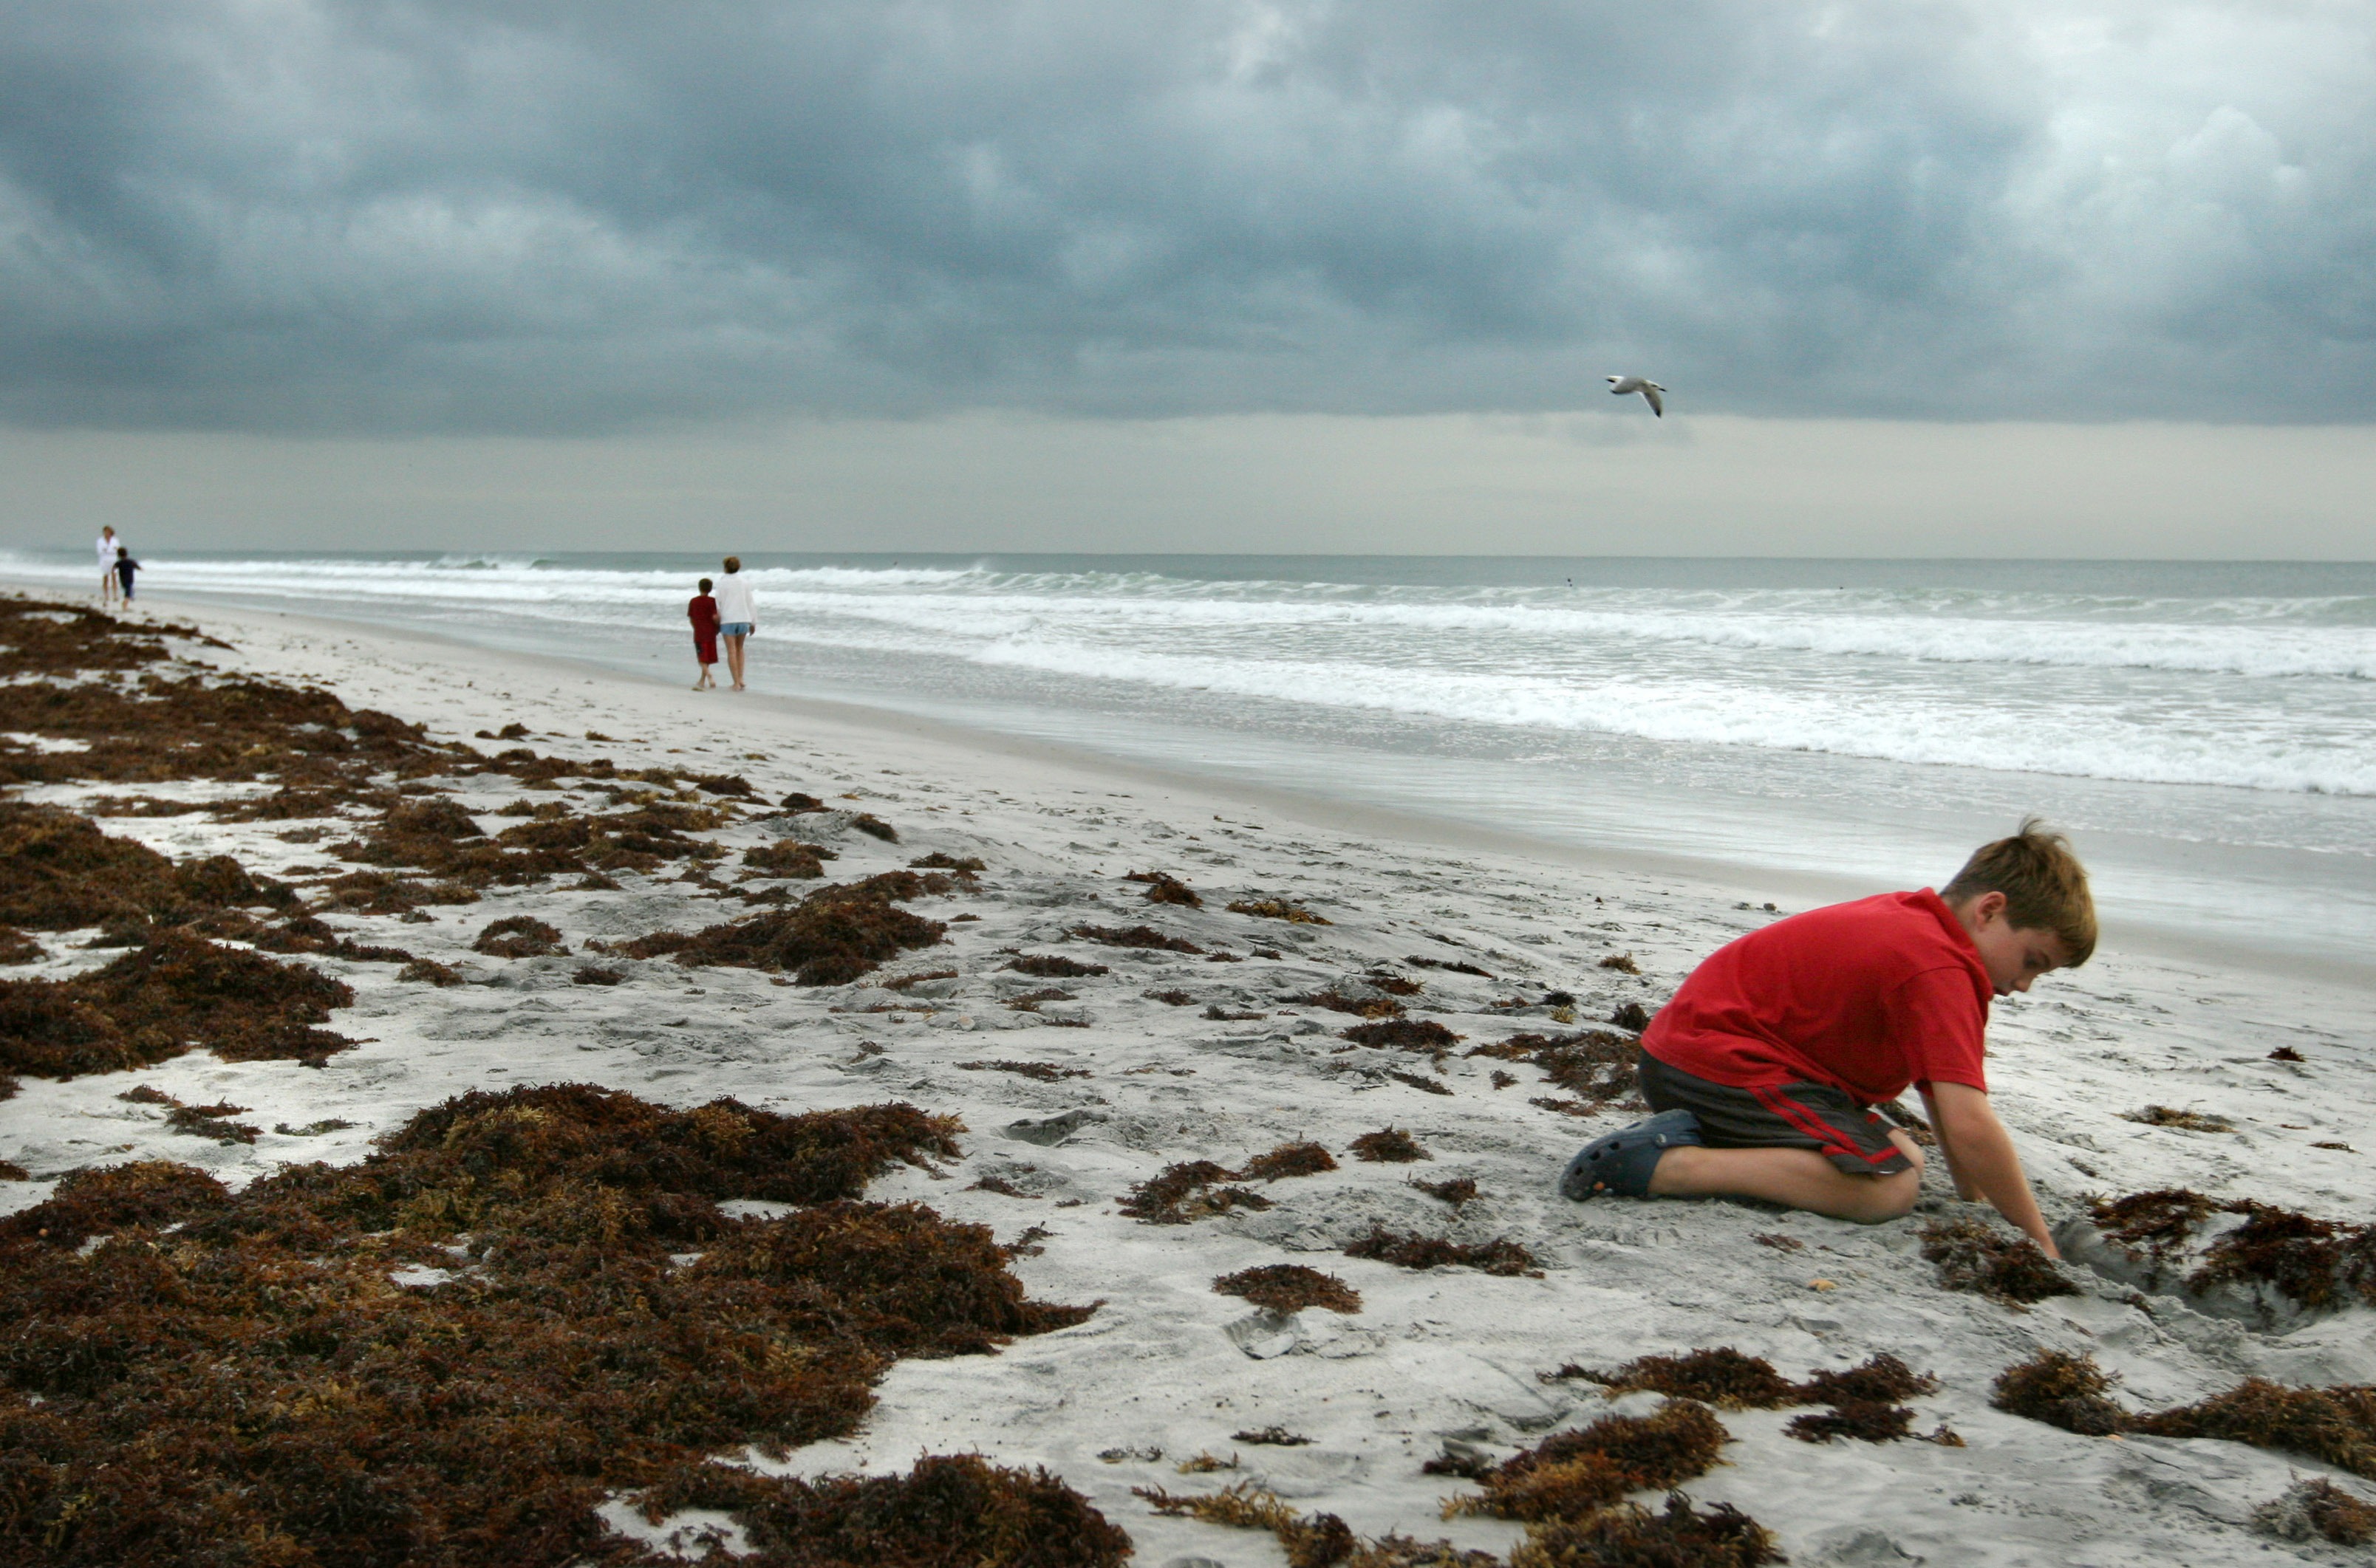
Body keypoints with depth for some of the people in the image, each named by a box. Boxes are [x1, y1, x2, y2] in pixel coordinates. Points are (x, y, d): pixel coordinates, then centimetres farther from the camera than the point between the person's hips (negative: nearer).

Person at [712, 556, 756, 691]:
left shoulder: (722, 584, -4)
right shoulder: (745, 584, 4)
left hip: (728, 620, -3)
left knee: (732, 651, -1)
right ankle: (740, 679, 8)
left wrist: (717, 624, 5)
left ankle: (737, 683, -5)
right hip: (743, 619, 3)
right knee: (739, 649, 18)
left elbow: (719, 604, -3)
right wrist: (753, 623, 12)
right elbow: (750, 603, 6)